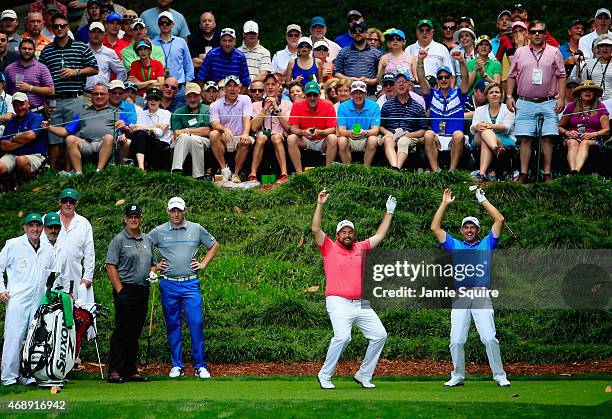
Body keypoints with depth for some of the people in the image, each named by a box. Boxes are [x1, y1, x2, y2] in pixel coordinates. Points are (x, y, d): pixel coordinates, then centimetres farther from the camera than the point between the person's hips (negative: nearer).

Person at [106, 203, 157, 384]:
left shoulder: (148, 240, 16)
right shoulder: (119, 240, -3)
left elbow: (153, 263, 25)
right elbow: (111, 266, -8)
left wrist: (152, 272, 2)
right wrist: (120, 290, -14)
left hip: (143, 291, 6)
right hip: (126, 290, -6)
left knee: (135, 333, 10)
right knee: (122, 331, -8)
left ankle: (131, 370, 16)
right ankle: (114, 371, -7)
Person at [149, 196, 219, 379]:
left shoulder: (197, 229, 5)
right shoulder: (159, 232, 3)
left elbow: (214, 245, 18)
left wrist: (203, 264, 9)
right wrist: (153, 266, 6)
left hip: (190, 284, -1)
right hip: (168, 285, 1)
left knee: (196, 324, -6)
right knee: (172, 326, 5)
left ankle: (200, 366, -1)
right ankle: (176, 366, 12)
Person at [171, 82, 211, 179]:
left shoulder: (207, 110, 13)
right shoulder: (179, 112, 18)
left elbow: (207, 131, -1)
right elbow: (176, 134, 5)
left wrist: (187, 131, -4)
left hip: (203, 142, -1)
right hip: (181, 143, 1)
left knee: (193, 139, -34)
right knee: (184, 137, -32)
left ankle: (198, 176, -31)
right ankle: (175, 171, -44)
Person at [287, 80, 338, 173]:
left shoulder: (328, 105, -11)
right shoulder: (297, 104, -9)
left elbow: (332, 129, -12)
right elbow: (293, 128, -10)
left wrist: (320, 132, -32)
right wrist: (303, 132, -32)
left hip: (322, 141, -1)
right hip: (304, 141, 1)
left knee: (333, 138, -31)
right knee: (291, 139, -27)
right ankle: (299, 173, -27)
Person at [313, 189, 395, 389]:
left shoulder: (360, 248, 17)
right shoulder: (329, 248, 5)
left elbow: (380, 235, 24)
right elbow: (316, 230, -7)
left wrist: (389, 212, 24)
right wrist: (320, 205, -13)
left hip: (361, 303, 6)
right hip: (339, 303, -6)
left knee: (380, 335, 0)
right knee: (342, 337, -26)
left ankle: (363, 376, 12)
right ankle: (324, 376, -10)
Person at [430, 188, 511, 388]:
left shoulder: (487, 244, 16)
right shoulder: (455, 246, 20)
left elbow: (500, 220, 8)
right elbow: (435, 228, 14)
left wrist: (483, 200, 12)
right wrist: (444, 204, 15)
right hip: (460, 297, 2)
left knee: (489, 338, -11)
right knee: (456, 341, -3)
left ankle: (500, 376, -5)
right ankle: (458, 376, 8)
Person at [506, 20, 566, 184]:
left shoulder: (554, 52, 8)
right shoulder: (520, 52, 12)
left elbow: (561, 76, 6)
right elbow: (512, 76, 14)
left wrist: (561, 98, -2)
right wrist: (509, 96, 5)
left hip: (548, 103, -1)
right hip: (525, 102, 1)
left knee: (547, 138, -2)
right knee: (525, 139, -1)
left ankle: (547, 174, 2)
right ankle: (523, 174, 2)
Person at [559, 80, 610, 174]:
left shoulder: (600, 107, 11)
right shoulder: (571, 107, 14)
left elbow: (606, 130, 6)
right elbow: (560, 126, 15)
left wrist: (592, 134, -11)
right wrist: (567, 133, -7)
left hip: (593, 139, -1)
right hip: (573, 137, 1)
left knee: (585, 143, -36)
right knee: (572, 143, -34)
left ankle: (576, 171, -62)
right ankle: (572, 171, -59)